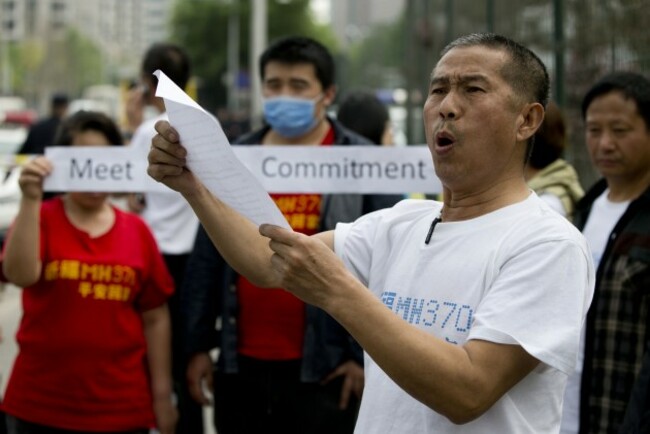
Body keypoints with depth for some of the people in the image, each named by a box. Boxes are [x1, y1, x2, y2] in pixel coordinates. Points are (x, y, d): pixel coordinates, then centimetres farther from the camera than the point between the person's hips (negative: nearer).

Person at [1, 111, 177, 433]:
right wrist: (30, 200, -26)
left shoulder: (137, 231, 4)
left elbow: (154, 318, 7)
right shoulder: (40, 220, -2)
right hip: (40, 407, -2)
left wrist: (162, 395, 6)